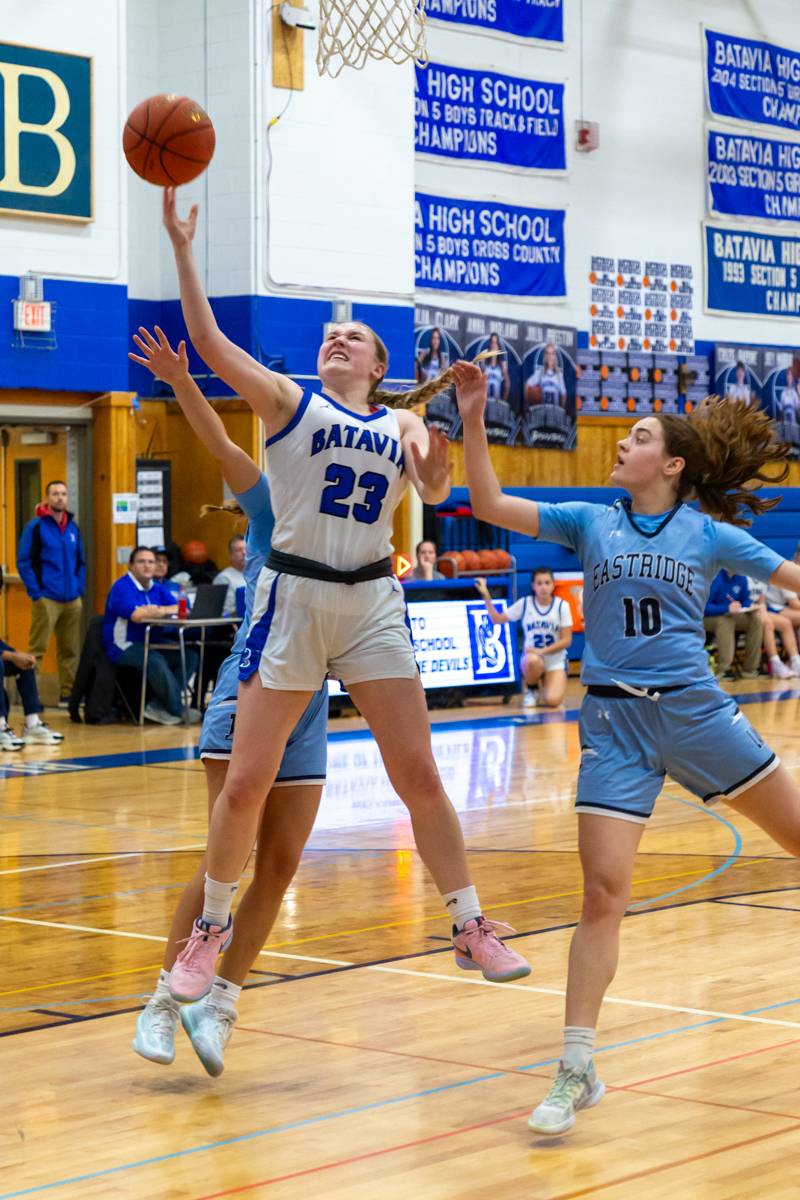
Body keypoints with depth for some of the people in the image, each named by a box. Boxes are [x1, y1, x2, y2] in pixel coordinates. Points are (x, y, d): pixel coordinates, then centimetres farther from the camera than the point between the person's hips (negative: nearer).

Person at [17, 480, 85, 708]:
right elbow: (23, 562, -6)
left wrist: (80, 588, 9)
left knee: (70, 650, 9)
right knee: (37, 648, -6)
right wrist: (35, 593, -11)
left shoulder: (73, 527, 13)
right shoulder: (35, 527, -4)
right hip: (46, 600, -5)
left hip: (73, 601, 5)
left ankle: (68, 694, 16)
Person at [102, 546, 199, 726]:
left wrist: (156, 610, -17)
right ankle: (177, 710, -18)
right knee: (155, 660, -35)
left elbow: (180, 609, 3)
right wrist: (166, 610, -14)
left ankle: (159, 706, -12)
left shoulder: (158, 589, 13)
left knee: (191, 655, -11)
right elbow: (137, 615, -26)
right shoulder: (122, 587, -11)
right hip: (123, 648, -8)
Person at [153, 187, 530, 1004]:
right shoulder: (288, 401, 5)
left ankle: (470, 928, 12)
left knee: (418, 774, 3)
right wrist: (181, 248, -15)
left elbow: (435, 492, -4)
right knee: (246, 782, -2)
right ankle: (211, 928, 16)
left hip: (373, 603, 2)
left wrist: (449, 442, -24)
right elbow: (208, 339, -7)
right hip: (293, 597, -2)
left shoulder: (401, 422, 13)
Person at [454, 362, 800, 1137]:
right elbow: (491, 506, -1)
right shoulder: (590, 522, 5)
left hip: (694, 710, 1)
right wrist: (472, 420, -8)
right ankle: (575, 1072, 1)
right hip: (615, 724, 0)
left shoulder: (709, 534, 2)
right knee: (602, 893, -6)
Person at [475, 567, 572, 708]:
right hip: (532, 657, 0)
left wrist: (543, 651, -19)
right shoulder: (524, 604, -3)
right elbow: (497, 619, 0)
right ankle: (531, 690, -5)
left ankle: (545, 686, 14)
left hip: (556, 661, 0)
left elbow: (566, 640, -7)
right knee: (532, 661, -40)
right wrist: (486, 596, -12)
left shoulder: (562, 606, -5)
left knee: (552, 701, -25)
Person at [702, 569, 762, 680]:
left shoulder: (741, 578, -2)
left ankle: (750, 668, -13)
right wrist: (727, 608, -37)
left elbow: (745, 600, 11)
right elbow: (704, 607, -27)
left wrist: (750, 606, -13)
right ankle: (723, 669, -36)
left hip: (731, 615, 6)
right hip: (708, 618, -6)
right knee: (725, 620, -36)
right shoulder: (714, 578, -22)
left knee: (756, 619, -14)